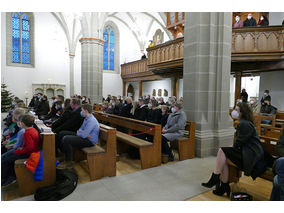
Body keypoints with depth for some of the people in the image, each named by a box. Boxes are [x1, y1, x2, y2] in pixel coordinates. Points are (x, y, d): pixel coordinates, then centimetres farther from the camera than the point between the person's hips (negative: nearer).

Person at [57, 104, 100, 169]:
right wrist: (79, 131, -7)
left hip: (90, 141, -10)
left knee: (66, 139, -23)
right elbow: (81, 129, 17)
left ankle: (68, 163, -8)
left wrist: (78, 133, -5)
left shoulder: (91, 121, -24)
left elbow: (84, 135, -26)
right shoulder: (87, 118, 8)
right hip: (85, 137, 11)